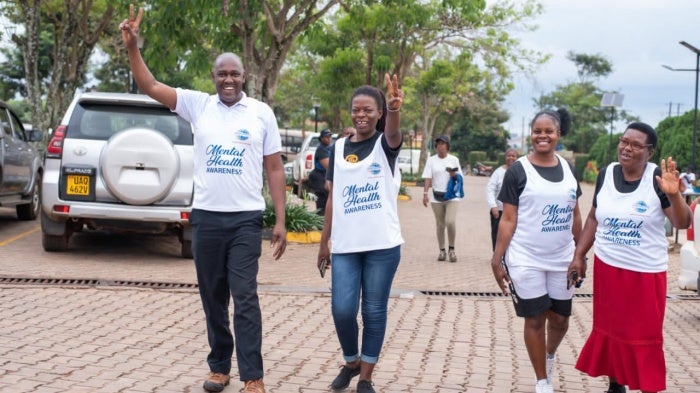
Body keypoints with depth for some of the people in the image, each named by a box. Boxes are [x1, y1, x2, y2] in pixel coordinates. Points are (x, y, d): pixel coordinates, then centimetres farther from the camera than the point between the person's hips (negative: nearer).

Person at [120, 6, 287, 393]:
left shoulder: (261, 113, 2)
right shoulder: (198, 105, 5)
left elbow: (274, 169, 3)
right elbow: (149, 85, 2)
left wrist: (280, 221, -1)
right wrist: (132, 46, -12)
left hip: (246, 219, -2)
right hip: (206, 217, 2)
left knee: (245, 298, -5)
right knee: (212, 298, 11)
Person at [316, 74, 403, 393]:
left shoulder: (385, 145, -1)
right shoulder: (339, 148, 9)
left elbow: (393, 133, -27)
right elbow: (332, 198, 12)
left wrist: (395, 110, -50)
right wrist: (324, 242, 9)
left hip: (382, 245, -2)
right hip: (345, 246, 3)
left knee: (374, 312, 4)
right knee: (342, 310, -3)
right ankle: (350, 363, 24)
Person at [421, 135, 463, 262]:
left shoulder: (454, 160, 4)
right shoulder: (431, 160, 5)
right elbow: (427, 178, -1)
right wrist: (425, 193, -12)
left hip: (452, 196, -1)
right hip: (436, 197, 1)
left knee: (450, 222, -15)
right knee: (440, 224, 7)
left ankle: (451, 249, 2)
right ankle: (442, 251, 17)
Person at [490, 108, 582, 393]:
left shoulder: (567, 168, 6)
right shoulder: (518, 171, -7)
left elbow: (575, 214, 13)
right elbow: (508, 219, -8)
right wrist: (497, 259, -11)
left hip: (562, 260, 4)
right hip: (526, 260, -4)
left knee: (560, 319, 12)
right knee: (535, 319, 5)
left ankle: (550, 354, 44)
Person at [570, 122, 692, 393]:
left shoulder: (657, 178, -12)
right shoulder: (606, 174, -1)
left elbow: (683, 223, -16)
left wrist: (674, 195, -33)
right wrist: (579, 255, 5)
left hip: (646, 272, -4)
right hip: (607, 268, 4)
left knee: (645, 336, 4)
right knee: (610, 330, 15)